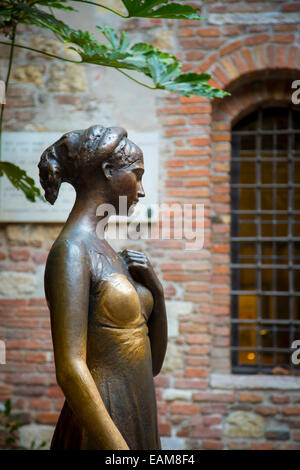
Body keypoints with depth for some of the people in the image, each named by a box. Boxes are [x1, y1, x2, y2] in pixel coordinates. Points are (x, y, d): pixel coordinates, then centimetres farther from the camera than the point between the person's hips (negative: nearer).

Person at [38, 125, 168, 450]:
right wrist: (118, 449, -25)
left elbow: (152, 363, 16)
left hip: (139, 425, 9)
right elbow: (70, 370, -22)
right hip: (102, 434, -9)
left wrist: (156, 292, 2)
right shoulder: (71, 249, -13)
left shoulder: (110, 254, 13)